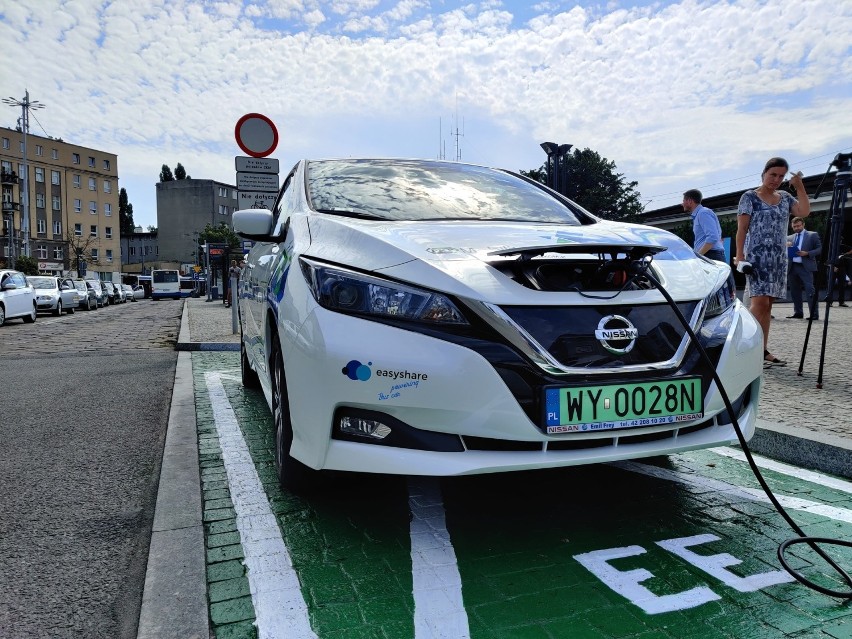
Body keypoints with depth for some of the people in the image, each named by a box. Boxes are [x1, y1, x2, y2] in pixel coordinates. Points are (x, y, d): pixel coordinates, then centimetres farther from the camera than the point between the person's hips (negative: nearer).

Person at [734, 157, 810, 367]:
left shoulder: (785, 198, 16)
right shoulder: (750, 197, 1)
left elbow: (804, 211, 1)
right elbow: (741, 228, -5)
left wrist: (799, 187, 0)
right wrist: (739, 254, -13)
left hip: (779, 258, 6)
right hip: (757, 255, -6)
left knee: (767, 304, 5)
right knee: (759, 301, -15)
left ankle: (763, 350, 8)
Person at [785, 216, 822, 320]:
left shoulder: (813, 235, 7)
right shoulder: (789, 238, 18)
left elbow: (820, 249, 2)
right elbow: (786, 252, 17)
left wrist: (807, 253, -12)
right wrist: (786, 246, -5)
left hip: (806, 267, -4)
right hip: (792, 267, 4)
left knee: (810, 291, -10)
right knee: (794, 291, 7)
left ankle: (814, 314, -9)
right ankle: (798, 313, 15)